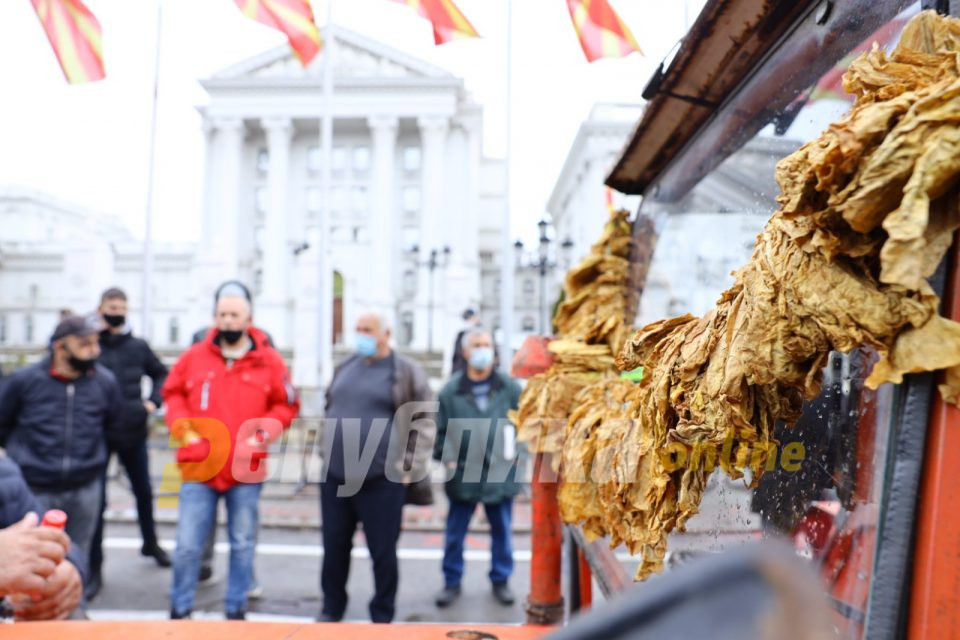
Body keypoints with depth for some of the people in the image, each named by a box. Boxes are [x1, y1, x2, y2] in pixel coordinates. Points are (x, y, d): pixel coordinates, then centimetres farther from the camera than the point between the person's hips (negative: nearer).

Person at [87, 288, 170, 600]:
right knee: (96, 500, 0)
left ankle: (150, 543, 39)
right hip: (97, 433, -3)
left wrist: (153, 401, 3)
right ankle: (94, 567, 12)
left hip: (133, 432, 3)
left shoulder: (138, 346, 3)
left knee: (143, 492, 17)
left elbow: (161, 373, 16)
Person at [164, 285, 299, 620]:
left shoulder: (268, 360, 0)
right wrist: (185, 432, -1)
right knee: (187, 545, 4)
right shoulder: (194, 356, 3)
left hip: (246, 470, 0)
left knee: (242, 545, 10)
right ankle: (180, 610, 23)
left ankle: (236, 610, 26)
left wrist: (262, 434, -7)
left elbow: (286, 405, 6)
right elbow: (173, 394, 13)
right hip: (200, 469, 1)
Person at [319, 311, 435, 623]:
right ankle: (331, 609, 33)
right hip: (334, 477, 5)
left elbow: (424, 423, -5)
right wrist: (329, 453, 14)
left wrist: (411, 469, -8)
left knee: (383, 553, 6)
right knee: (334, 548, 14)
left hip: (382, 480, -5)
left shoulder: (407, 372, -5)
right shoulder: (345, 368, 12)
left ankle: (382, 618, 22)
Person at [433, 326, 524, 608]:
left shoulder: (509, 387, 0)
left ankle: (501, 580, 30)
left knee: (501, 531, 13)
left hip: (500, 472, 1)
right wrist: (447, 458, -6)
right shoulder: (451, 390, -2)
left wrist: (518, 452, -1)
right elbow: (440, 429, 3)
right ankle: (452, 581, 26)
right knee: (455, 532, 9)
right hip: (462, 474, 0)